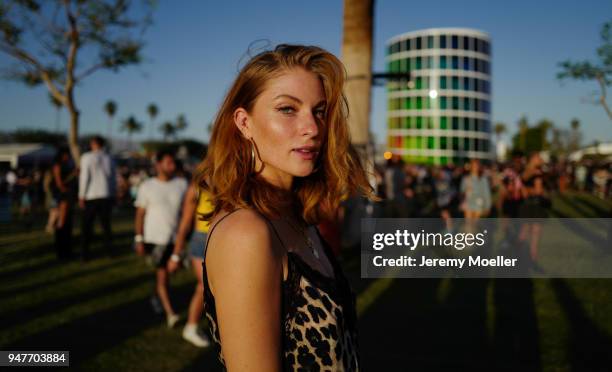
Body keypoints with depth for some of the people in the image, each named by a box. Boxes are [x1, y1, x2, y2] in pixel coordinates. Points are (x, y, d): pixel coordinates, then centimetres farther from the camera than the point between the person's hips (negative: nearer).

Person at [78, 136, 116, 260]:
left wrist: (81, 196, -4)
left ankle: (85, 253, 7)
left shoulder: (87, 157, -5)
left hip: (92, 196, -3)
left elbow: (85, 177, -9)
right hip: (107, 195, 3)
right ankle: (109, 250, 13)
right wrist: (112, 195, 16)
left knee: (87, 225, 6)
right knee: (106, 223, 13)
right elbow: (113, 179, 8)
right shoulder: (109, 159, 6)